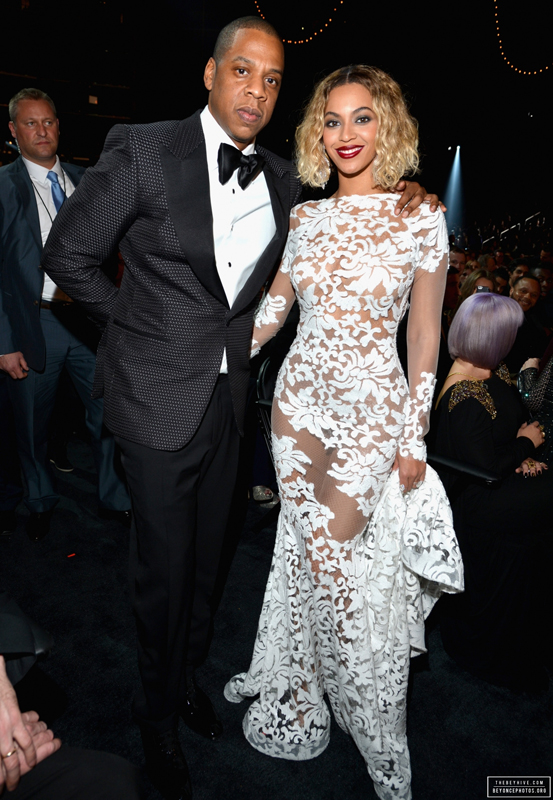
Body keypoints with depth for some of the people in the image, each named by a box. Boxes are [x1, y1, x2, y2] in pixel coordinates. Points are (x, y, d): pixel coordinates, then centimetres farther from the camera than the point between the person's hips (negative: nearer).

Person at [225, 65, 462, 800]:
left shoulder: (421, 218, -4)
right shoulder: (305, 217, 7)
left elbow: (424, 332, -3)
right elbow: (275, 304, 14)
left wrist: (415, 437, -4)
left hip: (371, 410, -3)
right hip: (299, 400, 4)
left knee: (351, 562, 2)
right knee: (305, 551, 13)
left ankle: (375, 734, 30)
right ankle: (298, 698, 40)